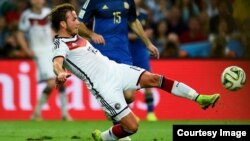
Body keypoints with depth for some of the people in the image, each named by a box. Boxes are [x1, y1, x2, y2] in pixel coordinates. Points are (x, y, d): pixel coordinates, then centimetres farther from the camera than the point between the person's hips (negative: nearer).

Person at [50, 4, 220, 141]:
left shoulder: (77, 38, 14)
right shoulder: (61, 44, -14)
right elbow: (57, 62, -34)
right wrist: (61, 73, -57)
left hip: (114, 68, 8)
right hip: (104, 86, -8)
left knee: (153, 79, -3)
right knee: (132, 126, -12)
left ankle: (199, 98, 2)